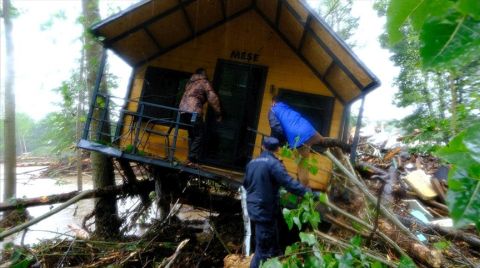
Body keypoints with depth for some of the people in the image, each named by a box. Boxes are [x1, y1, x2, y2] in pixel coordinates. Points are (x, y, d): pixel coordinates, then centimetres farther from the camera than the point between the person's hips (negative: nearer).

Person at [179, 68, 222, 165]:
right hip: (194, 111, -7)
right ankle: (192, 160, -6)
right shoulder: (205, 82, 5)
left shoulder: (190, 82, 26)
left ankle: (191, 158, 16)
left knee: (191, 135, 16)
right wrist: (218, 114, 3)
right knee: (199, 136, -2)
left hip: (183, 110, 7)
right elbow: (213, 99, -1)